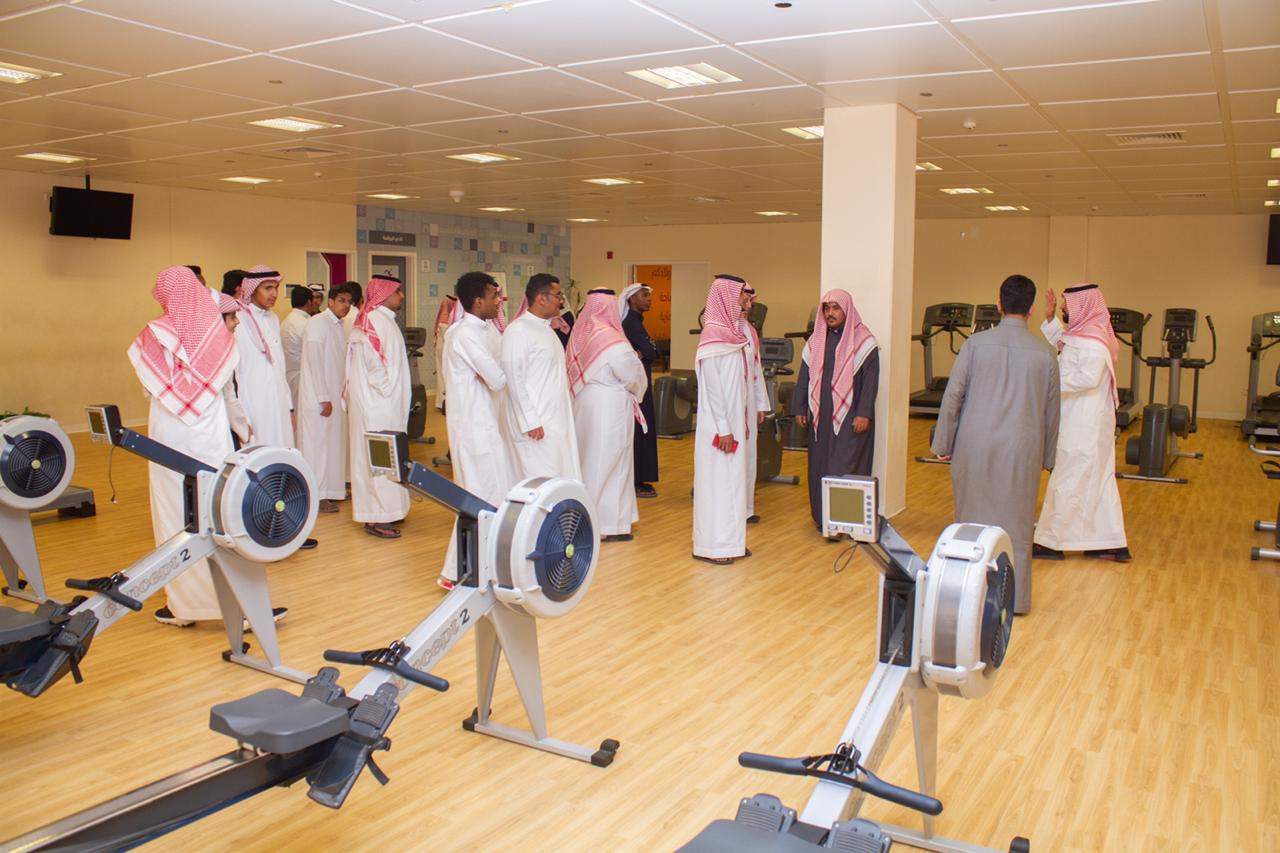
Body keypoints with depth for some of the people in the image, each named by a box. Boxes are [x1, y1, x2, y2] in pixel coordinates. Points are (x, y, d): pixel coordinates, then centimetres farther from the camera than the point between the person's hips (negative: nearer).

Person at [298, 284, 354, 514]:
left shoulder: (338, 325, 13)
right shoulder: (318, 323, -13)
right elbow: (314, 361, -17)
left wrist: (342, 395, 12)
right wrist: (324, 398, -19)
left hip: (335, 395, 9)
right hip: (319, 396, -9)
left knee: (333, 441, 13)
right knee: (317, 442, -4)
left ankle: (330, 489, 23)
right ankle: (316, 496, 2)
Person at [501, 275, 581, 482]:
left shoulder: (546, 329, 14)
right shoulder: (518, 331, -12)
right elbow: (514, 379, -16)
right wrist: (530, 422, -18)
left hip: (556, 421, 9)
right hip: (536, 425, -9)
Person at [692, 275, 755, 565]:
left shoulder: (731, 332, 10)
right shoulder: (714, 336, -15)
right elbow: (712, 385, -18)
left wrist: (741, 420, 13)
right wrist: (723, 429, -18)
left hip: (733, 421, 9)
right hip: (718, 424, -9)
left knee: (733, 480, 13)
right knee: (716, 481, -1)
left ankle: (729, 541, 22)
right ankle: (709, 546, 8)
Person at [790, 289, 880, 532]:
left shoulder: (863, 341, -5)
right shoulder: (816, 341, 10)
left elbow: (870, 380, -8)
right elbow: (804, 376, 14)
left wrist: (864, 413, -15)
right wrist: (799, 408, 10)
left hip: (850, 417, -5)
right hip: (821, 416, 5)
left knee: (846, 465, -7)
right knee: (820, 466, 7)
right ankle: (822, 516, 18)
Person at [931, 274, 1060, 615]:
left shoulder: (976, 344, -5)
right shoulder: (1045, 354, 0)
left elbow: (953, 395, -5)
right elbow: (1051, 411, 8)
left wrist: (943, 444, 4)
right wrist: (1047, 456, 19)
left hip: (975, 446, -1)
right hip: (1022, 450, 1)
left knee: (973, 517, 10)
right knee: (1015, 522, 9)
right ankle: (1015, 597, 17)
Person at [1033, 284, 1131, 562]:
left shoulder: (1092, 342, -19)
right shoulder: (1083, 335, 11)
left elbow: (1088, 377, -31)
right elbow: (1062, 345, 28)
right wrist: (1050, 318, 18)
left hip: (1084, 426, -10)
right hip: (1081, 422, 10)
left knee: (1067, 482, -1)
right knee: (1098, 481, 13)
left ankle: (1050, 542, 8)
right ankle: (1112, 545, 19)